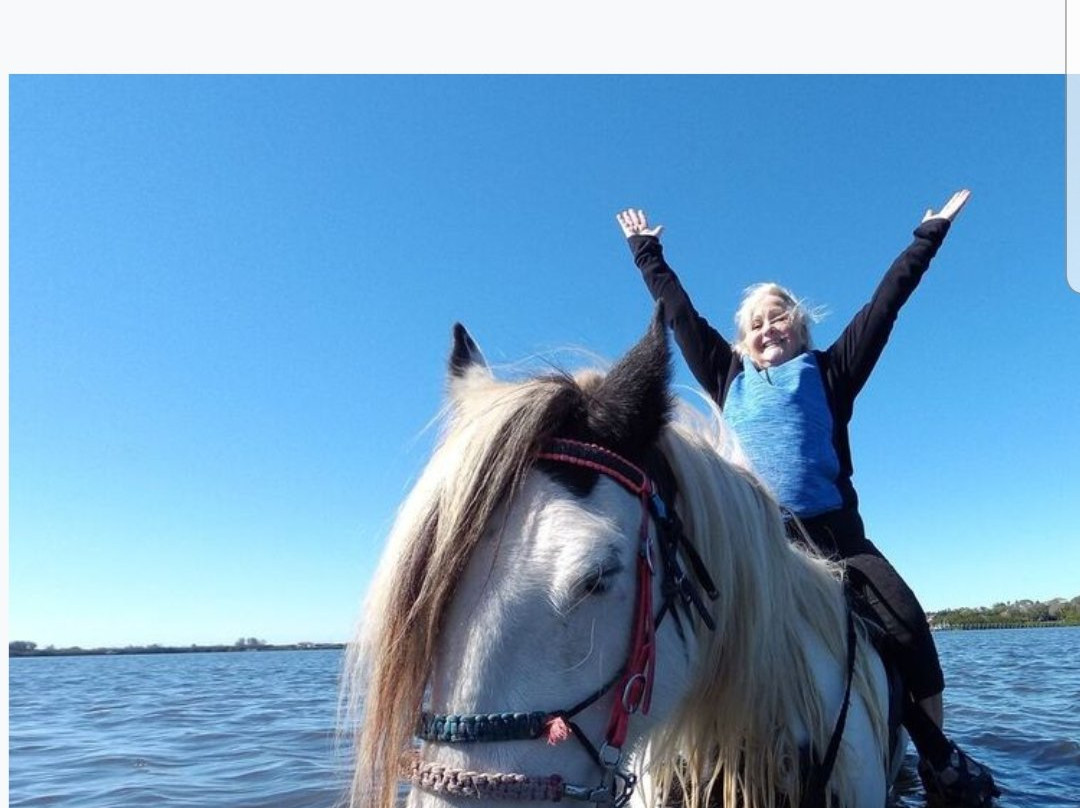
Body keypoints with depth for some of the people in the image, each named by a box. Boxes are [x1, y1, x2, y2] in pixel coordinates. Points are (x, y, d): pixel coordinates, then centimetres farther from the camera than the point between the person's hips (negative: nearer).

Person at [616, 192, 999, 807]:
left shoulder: (828, 374, 10)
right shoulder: (730, 380, 13)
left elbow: (884, 305, 11)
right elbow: (679, 312, 20)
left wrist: (929, 237, 13)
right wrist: (647, 252, 28)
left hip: (833, 532, 0)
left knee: (909, 628, -12)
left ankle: (938, 756, 7)